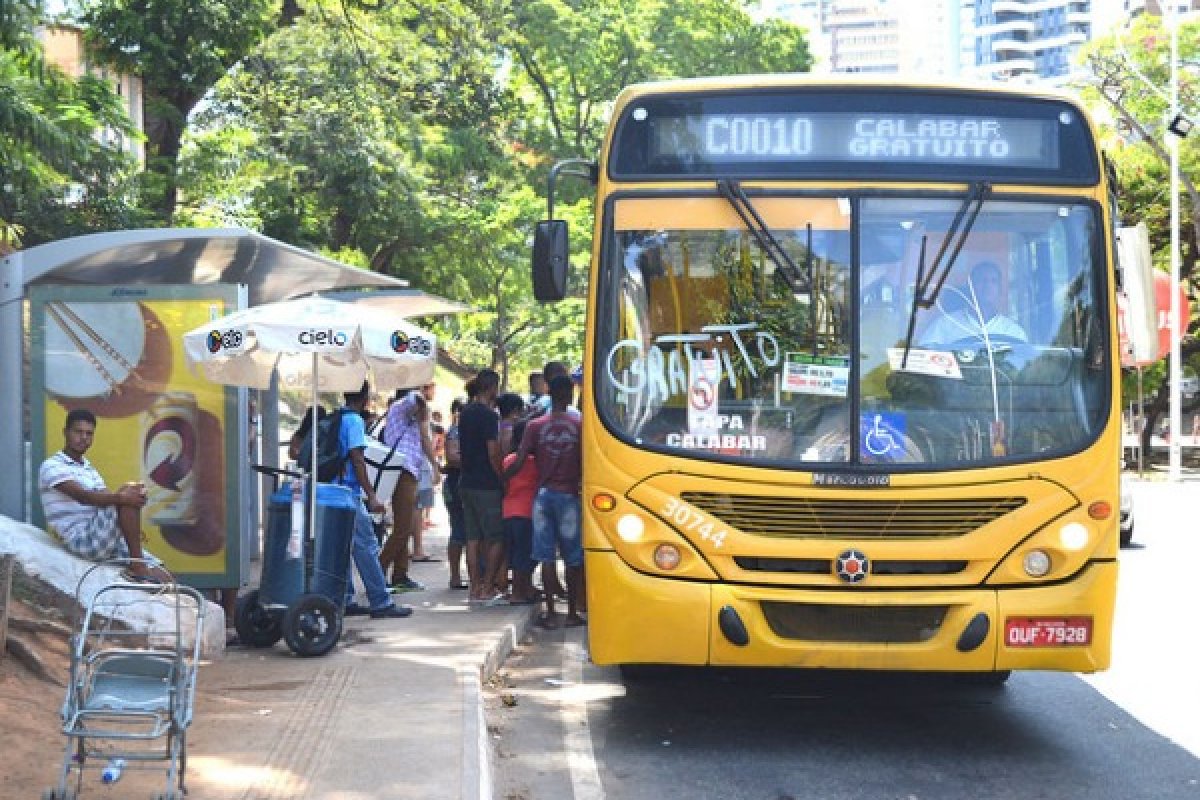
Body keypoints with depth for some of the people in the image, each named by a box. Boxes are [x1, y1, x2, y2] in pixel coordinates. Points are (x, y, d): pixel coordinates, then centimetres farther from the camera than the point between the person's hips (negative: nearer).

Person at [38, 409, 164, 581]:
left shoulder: (89, 468, 24)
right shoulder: (52, 467, -2)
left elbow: (105, 500, 10)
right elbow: (83, 496, -20)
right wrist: (122, 497, -33)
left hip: (103, 541, 7)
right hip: (81, 541, -7)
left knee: (161, 576, -9)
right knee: (127, 501, -26)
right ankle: (137, 565, -24)